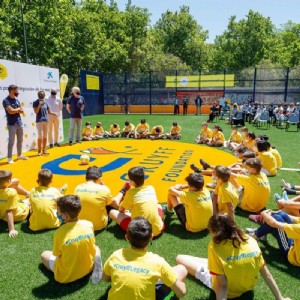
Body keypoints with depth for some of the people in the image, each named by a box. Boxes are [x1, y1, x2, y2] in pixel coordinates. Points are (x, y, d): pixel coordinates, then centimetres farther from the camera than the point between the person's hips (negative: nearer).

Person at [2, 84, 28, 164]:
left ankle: (19, 155, 29)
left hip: (19, 123, 7)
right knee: (11, 141, -3)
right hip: (12, 124, -7)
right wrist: (18, 109, -5)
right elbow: (11, 111, -21)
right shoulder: (6, 101, -11)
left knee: (20, 140, 15)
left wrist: (15, 110, -10)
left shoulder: (17, 100, 12)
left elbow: (22, 111, 9)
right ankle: (9, 158, 5)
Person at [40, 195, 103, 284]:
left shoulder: (60, 233, -26)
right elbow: (91, 247, 0)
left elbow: (57, 255, -10)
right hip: (87, 268, 1)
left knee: (44, 255, 22)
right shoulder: (89, 224, -15)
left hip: (66, 275, -1)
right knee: (96, 248, 30)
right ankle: (95, 265, 1)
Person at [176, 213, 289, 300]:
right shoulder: (251, 241, -16)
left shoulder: (215, 247, -28)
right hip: (249, 286, 5)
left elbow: (222, 285, -28)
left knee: (180, 258, 0)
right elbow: (267, 275, -9)